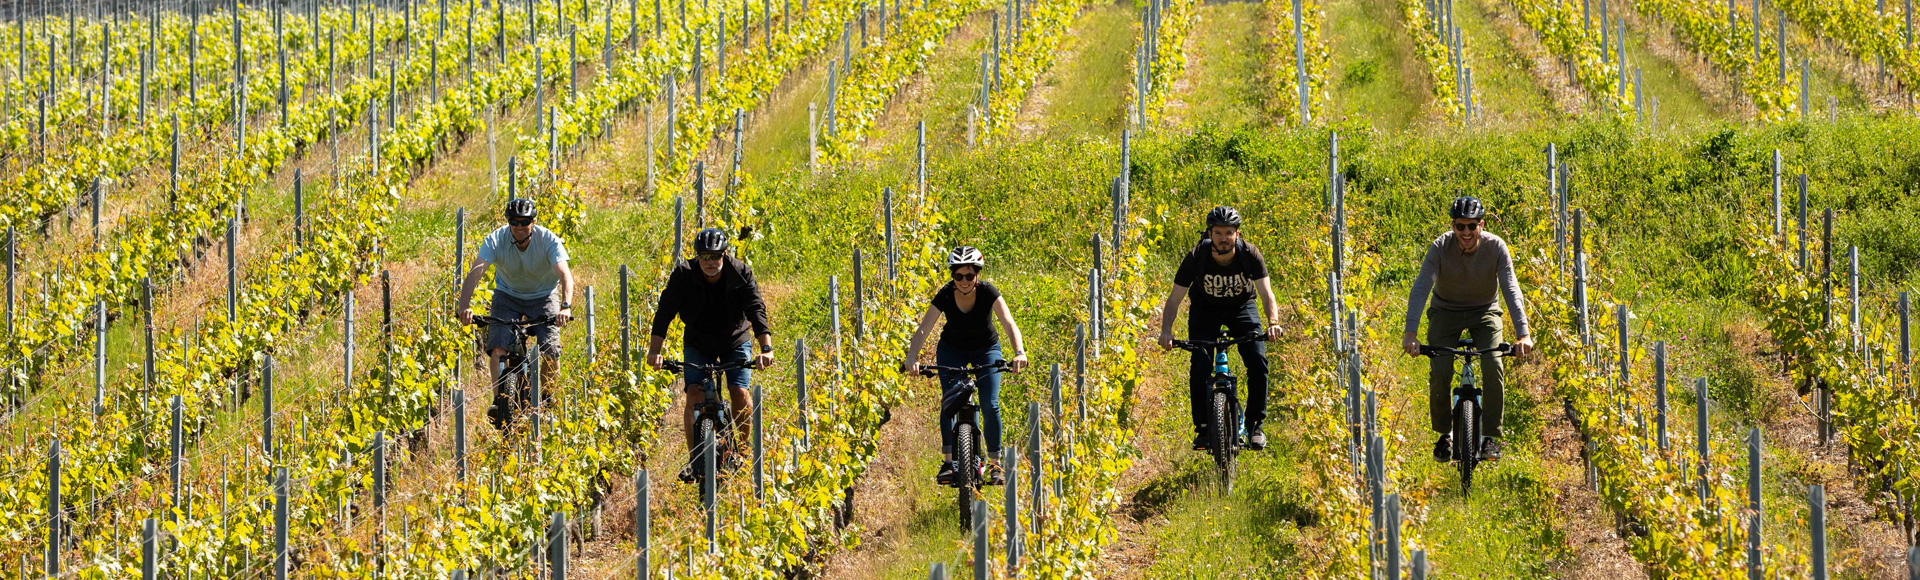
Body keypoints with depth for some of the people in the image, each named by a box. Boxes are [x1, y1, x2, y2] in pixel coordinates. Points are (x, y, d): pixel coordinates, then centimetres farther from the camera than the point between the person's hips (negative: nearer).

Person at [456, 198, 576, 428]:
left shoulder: (549, 241, -25)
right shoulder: (496, 240, -23)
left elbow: (565, 275, -37)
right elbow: (475, 273, -34)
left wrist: (565, 306, -56)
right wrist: (465, 306, -51)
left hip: (543, 296, -1)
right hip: (507, 295, 1)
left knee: (551, 351, -17)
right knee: (498, 346, -20)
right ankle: (500, 399, -14)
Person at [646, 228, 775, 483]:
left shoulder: (740, 274, -20)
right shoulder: (683, 275, -19)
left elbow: (757, 311, -28)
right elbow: (664, 313, -24)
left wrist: (766, 349, -42)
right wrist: (654, 351, -37)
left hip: (735, 342, 0)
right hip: (698, 344, 0)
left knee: (740, 394, -18)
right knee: (694, 395, -18)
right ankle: (693, 458, -5)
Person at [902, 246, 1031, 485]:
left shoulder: (988, 292, -27)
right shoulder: (945, 296, -25)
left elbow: (1009, 323, -37)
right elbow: (923, 329, -32)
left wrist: (1019, 352, -55)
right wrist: (912, 358, -50)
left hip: (986, 349, -1)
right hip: (952, 350, 1)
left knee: (990, 405, -14)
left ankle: (994, 465, -1)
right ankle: (949, 461, -16)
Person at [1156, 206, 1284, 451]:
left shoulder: (1249, 254, -26)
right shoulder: (1197, 257, -27)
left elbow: (1266, 293, -32)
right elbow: (1174, 298, -25)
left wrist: (1273, 323, -52)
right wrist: (1166, 331, -42)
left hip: (1241, 307, 0)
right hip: (1205, 309, 0)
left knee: (1257, 361, -19)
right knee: (1200, 367, -19)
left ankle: (1255, 425, -6)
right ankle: (1202, 427, -5)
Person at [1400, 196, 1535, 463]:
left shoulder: (1496, 247, -22)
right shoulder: (1440, 247, -24)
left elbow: (1511, 290, -28)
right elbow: (1420, 288, -32)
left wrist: (1523, 334, -41)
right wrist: (1410, 333, -45)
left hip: (1484, 311, 0)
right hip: (1446, 311, 0)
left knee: (1493, 367, -22)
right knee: (1439, 371, -18)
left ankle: (1490, 436, -10)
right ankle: (1444, 433, 5)